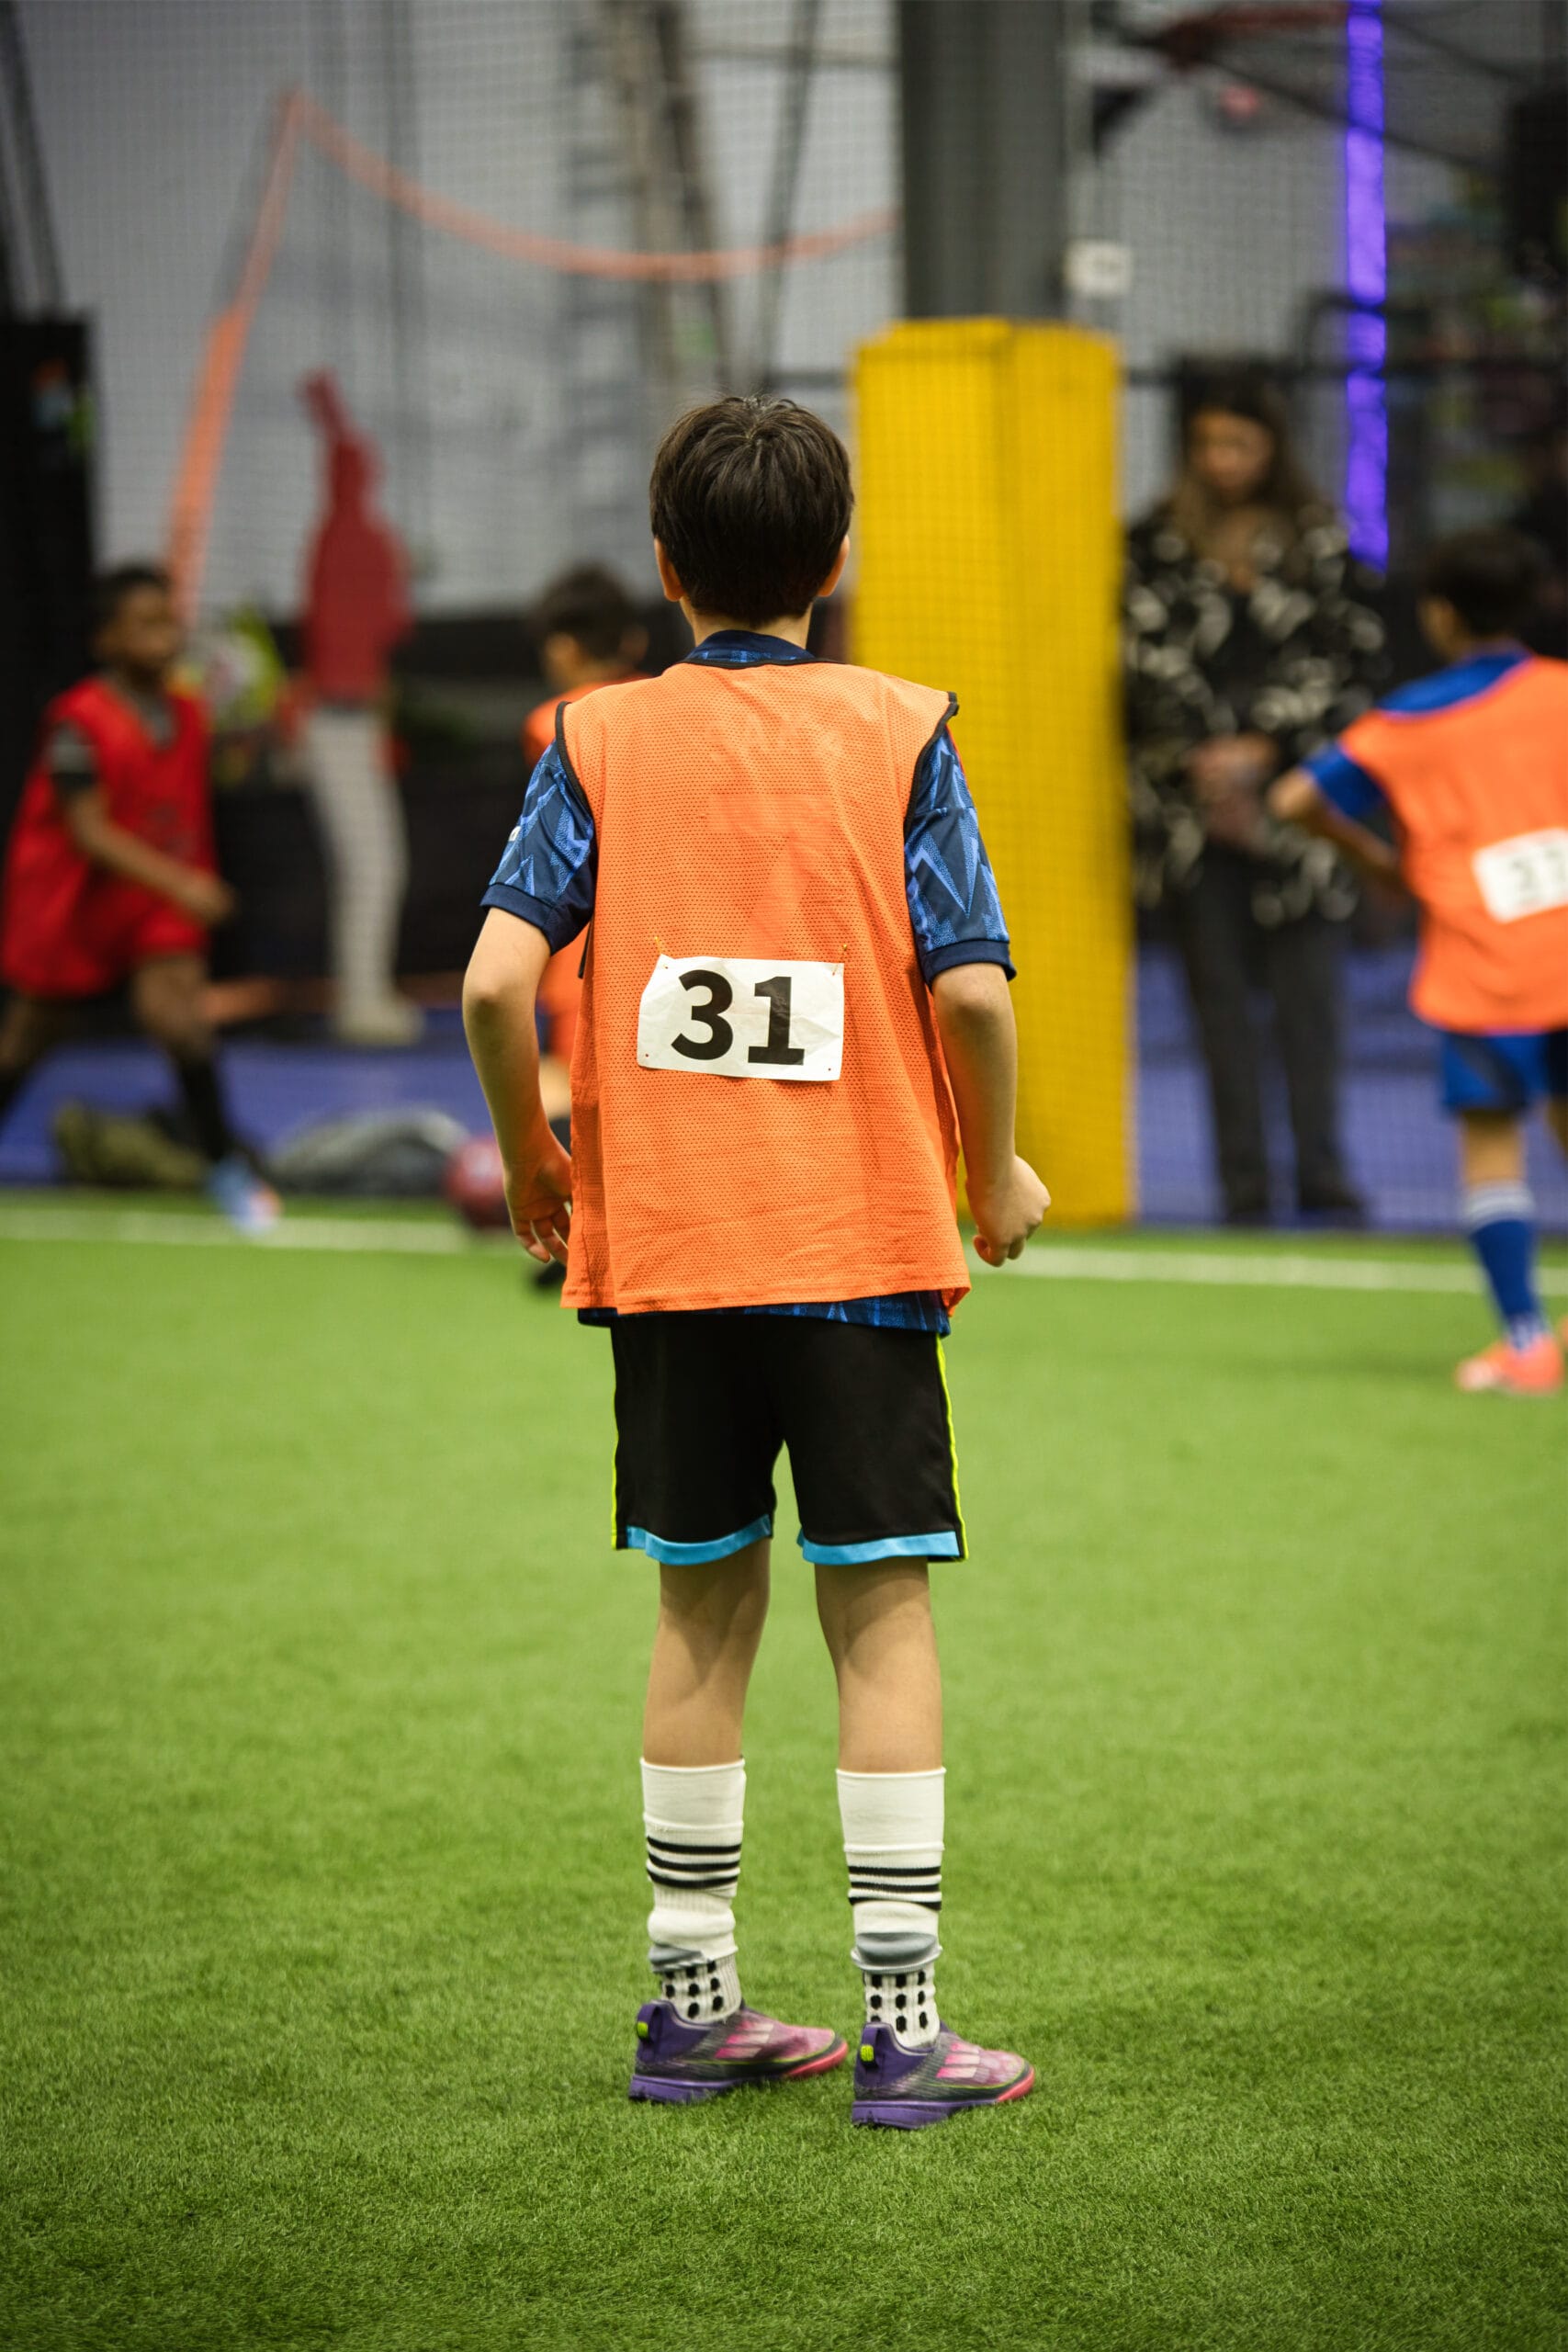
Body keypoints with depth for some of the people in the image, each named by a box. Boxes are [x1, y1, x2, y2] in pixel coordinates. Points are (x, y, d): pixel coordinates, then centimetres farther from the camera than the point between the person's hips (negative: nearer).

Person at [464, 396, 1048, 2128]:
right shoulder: (896, 734, -2)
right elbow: (970, 988, -11)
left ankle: (691, 2005, 18)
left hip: (660, 1250, 2)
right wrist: (997, 1169, 5)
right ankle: (900, 2025, 0)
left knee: (701, 1611, 12)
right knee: (882, 1611, 2)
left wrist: (531, 1160, 7)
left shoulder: (601, 739, 2)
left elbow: (496, 978, -8)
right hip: (863, 1244, -2)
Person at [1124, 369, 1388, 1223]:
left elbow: (1353, 658, 1)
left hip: (1293, 787, -1)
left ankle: (1323, 1178, 2)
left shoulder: (1322, 541, 6)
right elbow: (1150, 657, -1)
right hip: (1189, 800, 1)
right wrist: (1208, 759, -11)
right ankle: (1244, 1186, 4)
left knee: (1306, 989, -3)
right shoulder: (1156, 543, 7)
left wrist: (1261, 751, -7)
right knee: (1219, 994, 1)